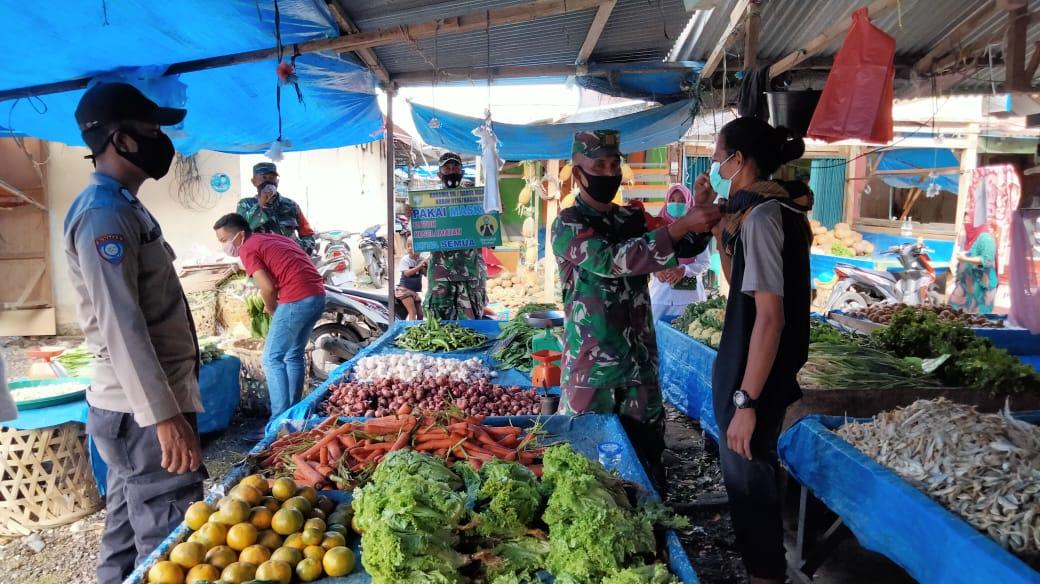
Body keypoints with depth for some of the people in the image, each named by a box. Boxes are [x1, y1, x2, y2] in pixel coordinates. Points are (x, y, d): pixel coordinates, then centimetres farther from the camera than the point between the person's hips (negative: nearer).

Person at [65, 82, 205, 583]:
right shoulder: (104, 214, -16)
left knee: (128, 539, 19)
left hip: (138, 407, 10)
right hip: (142, 413, -10)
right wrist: (165, 416, -27)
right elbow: (120, 326, -24)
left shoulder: (122, 207, 15)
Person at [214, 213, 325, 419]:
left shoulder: (248, 249, -1)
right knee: (294, 355, 19)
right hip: (317, 294, 9)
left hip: (297, 300, -9)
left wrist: (271, 308, 9)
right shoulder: (272, 238, 24)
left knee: (272, 359, 0)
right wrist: (274, 305, 23)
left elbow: (268, 287, -11)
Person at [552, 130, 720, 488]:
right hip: (592, 361, -5)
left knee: (647, 446, 14)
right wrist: (681, 224, -31)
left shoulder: (633, 218, 10)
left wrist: (702, 221, -16)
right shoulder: (569, 225, -9)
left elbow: (682, 249, 5)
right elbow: (611, 260, -25)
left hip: (640, 355, 6)